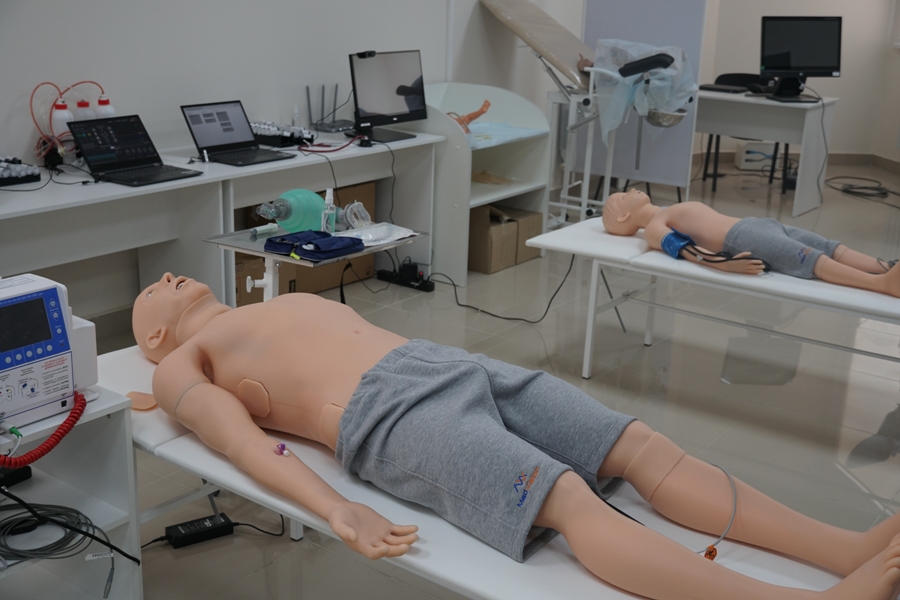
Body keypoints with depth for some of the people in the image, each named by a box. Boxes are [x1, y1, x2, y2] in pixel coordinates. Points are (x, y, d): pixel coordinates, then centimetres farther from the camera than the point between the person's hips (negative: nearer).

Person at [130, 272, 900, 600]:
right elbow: (243, 442, -2)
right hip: (388, 412, -7)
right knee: (569, 498, -30)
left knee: (645, 446, -10)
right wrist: (336, 510, -20)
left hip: (455, 365, 8)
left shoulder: (298, 299, 36)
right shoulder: (182, 365, 15)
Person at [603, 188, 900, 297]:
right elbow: (686, 249, -14)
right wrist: (725, 264, -30)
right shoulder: (653, 228, 2)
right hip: (742, 239, -9)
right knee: (814, 260, -25)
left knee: (832, 248, -9)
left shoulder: (671, 213, 30)